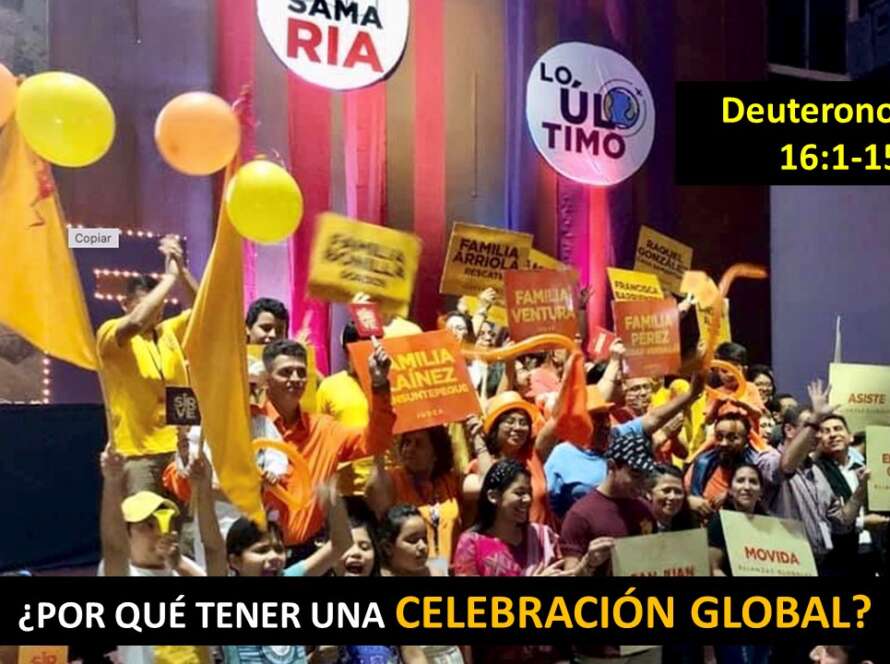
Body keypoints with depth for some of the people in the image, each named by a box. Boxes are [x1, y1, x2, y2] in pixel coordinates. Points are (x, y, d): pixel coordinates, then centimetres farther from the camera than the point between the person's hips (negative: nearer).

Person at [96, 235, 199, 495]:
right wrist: (170, 276, -17)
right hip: (137, 451, -5)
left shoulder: (169, 331, 14)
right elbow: (137, 321, -24)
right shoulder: (110, 334, -4)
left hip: (178, 446, 5)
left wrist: (182, 270, -10)